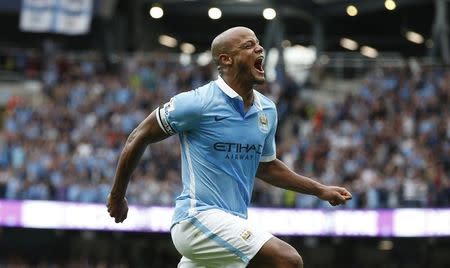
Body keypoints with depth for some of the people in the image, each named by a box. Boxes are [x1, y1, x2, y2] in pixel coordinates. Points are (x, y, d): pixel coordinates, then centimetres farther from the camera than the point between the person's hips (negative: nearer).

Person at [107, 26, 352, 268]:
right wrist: (117, 197, 6)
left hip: (232, 225, 8)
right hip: (198, 218, -8)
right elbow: (139, 137, -1)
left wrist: (320, 190, 21)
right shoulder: (198, 103, -12)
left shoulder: (267, 110, 9)